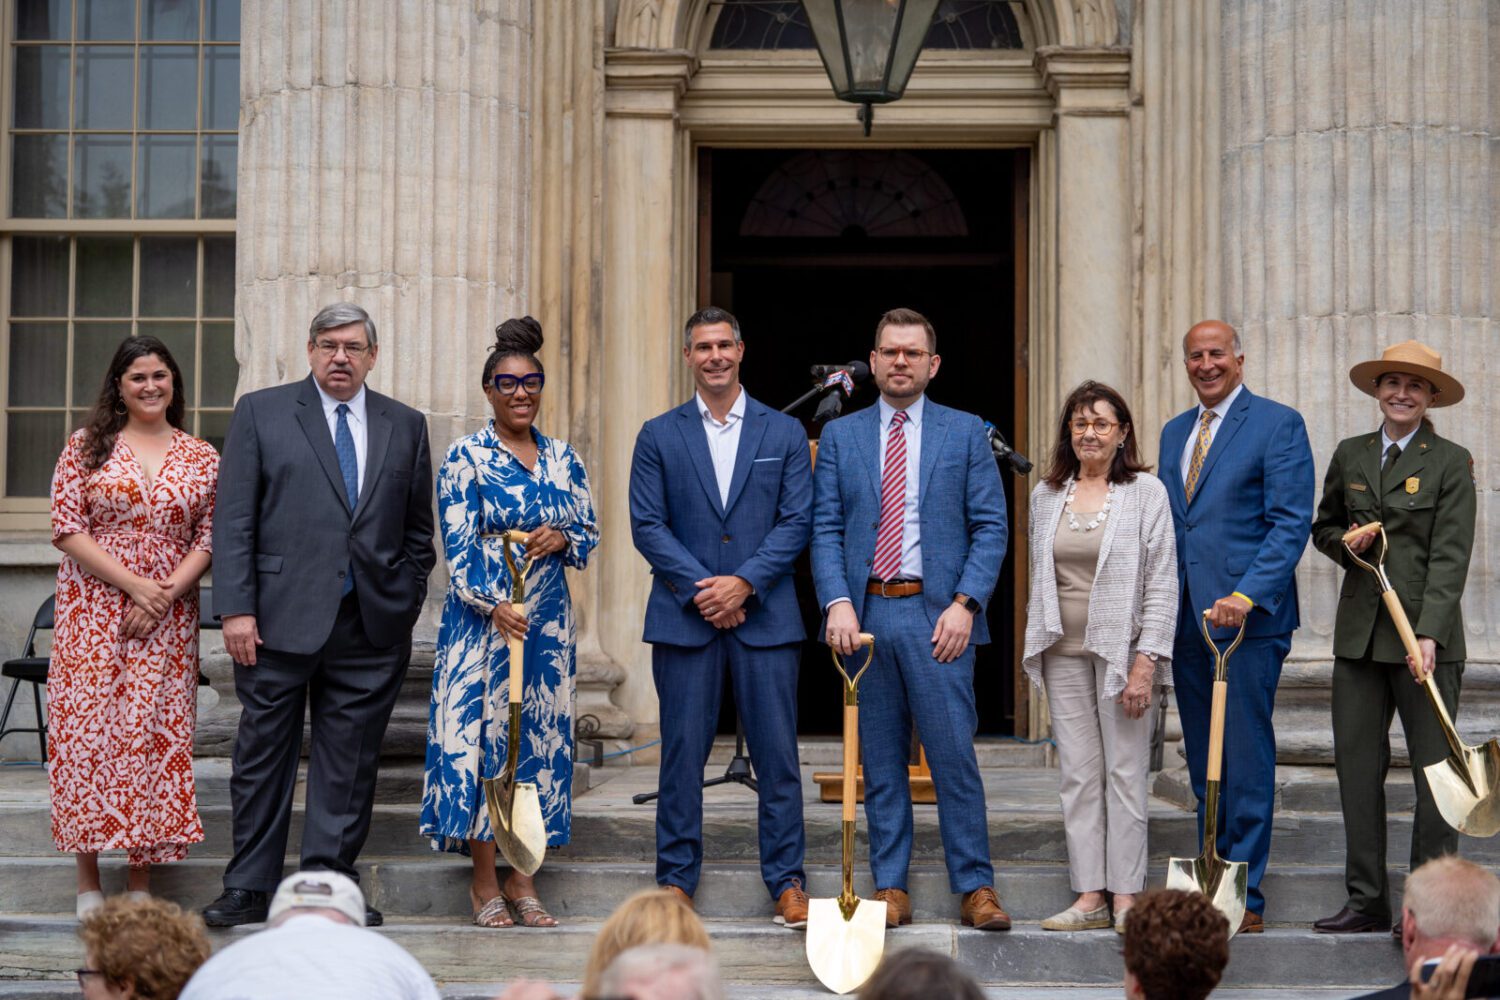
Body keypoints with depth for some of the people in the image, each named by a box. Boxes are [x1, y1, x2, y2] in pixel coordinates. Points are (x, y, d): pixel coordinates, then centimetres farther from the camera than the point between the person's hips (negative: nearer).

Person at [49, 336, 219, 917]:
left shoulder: (202, 458, 9)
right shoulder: (87, 447, 4)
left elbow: (209, 540, 4)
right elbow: (67, 529, -3)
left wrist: (164, 595, -11)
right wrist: (134, 585, -11)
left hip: (168, 619, 1)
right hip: (93, 614, -1)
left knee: (156, 733, -2)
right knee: (88, 726, -4)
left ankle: (142, 880, 5)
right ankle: (88, 881, 4)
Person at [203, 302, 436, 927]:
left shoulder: (405, 426, 13)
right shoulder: (261, 412, 5)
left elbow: (418, 531, 15)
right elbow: (234, 520, 0)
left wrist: (407, 605, 6)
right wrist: (236, 609, -8)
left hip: (372, 626, 2)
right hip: (280, 618, -2)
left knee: (350, 759, 4)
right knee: (263, 753, 3)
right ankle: (249, 887, 12)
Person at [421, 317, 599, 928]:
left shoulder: (563, 459, 10)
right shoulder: (466, 457, -2)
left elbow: (589, 534, 14)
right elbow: (458, 544, -9)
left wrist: (562, 538, -9)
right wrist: (493, 604, -21)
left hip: (548, 623, 4)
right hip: (482, 617, -4)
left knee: (540, 737, 5)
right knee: (479, 735, -4)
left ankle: (523, 879, 13)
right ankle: (485, 883, 5)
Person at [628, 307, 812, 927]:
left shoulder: (784, 434, 8)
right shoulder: (659, 436, 8)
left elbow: (797, 522, 2)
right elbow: (647, 525, 2)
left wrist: (744, 582, -11)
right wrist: (699, 588, -9)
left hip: (765, 615, 0)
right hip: (683, 618, 0)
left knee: (777, 754, 0)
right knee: (682, 753, 2)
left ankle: (787, 881, 8)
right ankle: (676, 880, 11)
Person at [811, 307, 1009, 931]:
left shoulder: (966, 433, 6)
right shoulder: (839, 436, 11)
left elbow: (990, 527, 2)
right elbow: (826, 530, 6)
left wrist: (965, 605, -9)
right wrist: (838, 604, -9)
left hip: (937, 615, -2)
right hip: (865, 614, 2)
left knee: (954, 754, -4)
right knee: (880, 762, 7)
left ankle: (975, 888, 3)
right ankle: (890, 888, 13)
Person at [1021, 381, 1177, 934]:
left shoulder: (1146, 492, -2)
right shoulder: (1046, 495, 11)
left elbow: (1162, 583, -6)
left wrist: (1146, 662, -12)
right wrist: (1036, 647, 11)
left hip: (1120, 650, -4)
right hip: (1064, 652, 4)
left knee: (1125, 773, -1)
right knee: (1077, 774, 4)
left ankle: (1125, 898, 4)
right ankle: (1089, 897, 7)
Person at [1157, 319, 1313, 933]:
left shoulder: (1278, 424, -3)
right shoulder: (1175, 432, 18)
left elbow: (1291, 524, -11)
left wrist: (1245, 596, -21)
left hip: (1248, 616, -6)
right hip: (1185, 619, 6)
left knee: (1246, 762, -5)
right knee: (1204, 764, 10)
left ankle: (1245, 895, 1)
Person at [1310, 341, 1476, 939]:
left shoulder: (1451, 462, -1)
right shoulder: (1350, 455, 12)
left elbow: (1451, 555, -9)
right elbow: (1323, 527, 24)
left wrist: (1428, 634, -20)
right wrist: (1346, 543, -1)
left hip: (1427, 635, -4)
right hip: (1359, 633, 4)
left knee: (1434, 768, -2)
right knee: (1357, 765, 4)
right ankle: (1366, 901, 12)